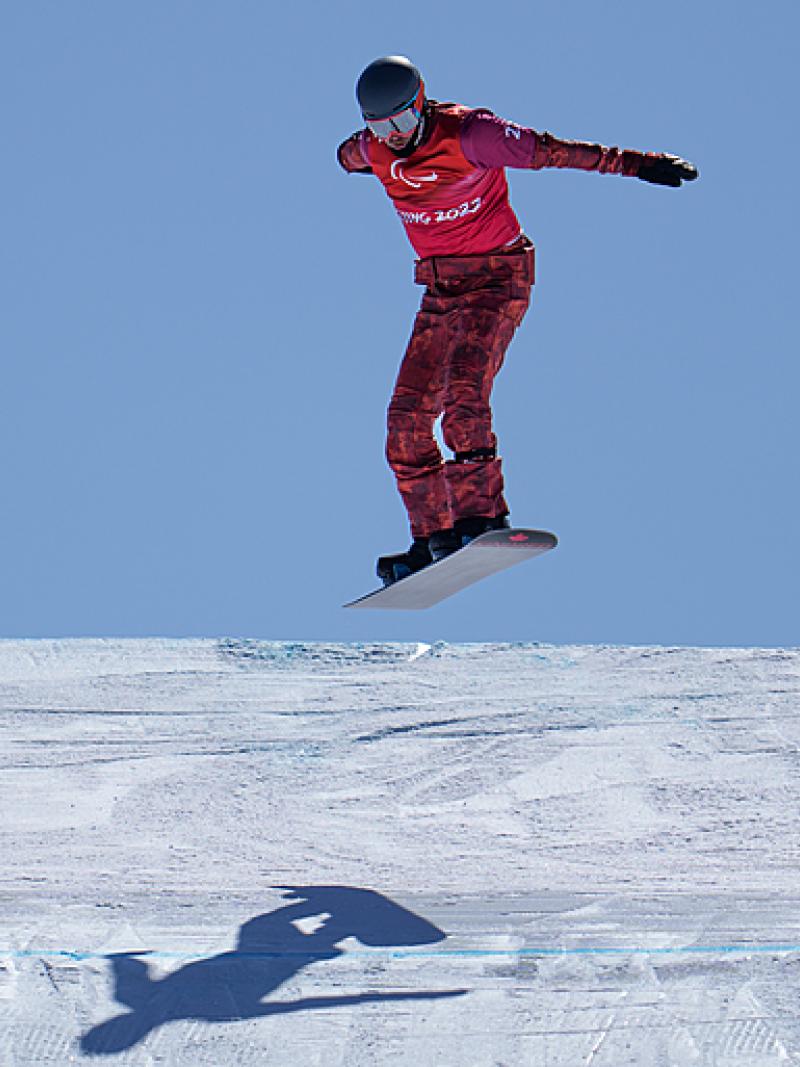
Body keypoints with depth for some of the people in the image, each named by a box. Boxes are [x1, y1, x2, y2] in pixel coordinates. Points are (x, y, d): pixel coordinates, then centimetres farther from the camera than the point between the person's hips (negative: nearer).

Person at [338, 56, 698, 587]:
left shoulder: (468, 134, -20)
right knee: (408, 415, 0)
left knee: (463, 390, -27)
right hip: (440, 287, 7)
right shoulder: (373, 149, -3)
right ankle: (432, 537, 7)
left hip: (498, 278, -7)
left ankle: (483, 514, -25)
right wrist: (350, 156, 47)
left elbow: (552, 150, -20)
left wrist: (637, 163, -22)